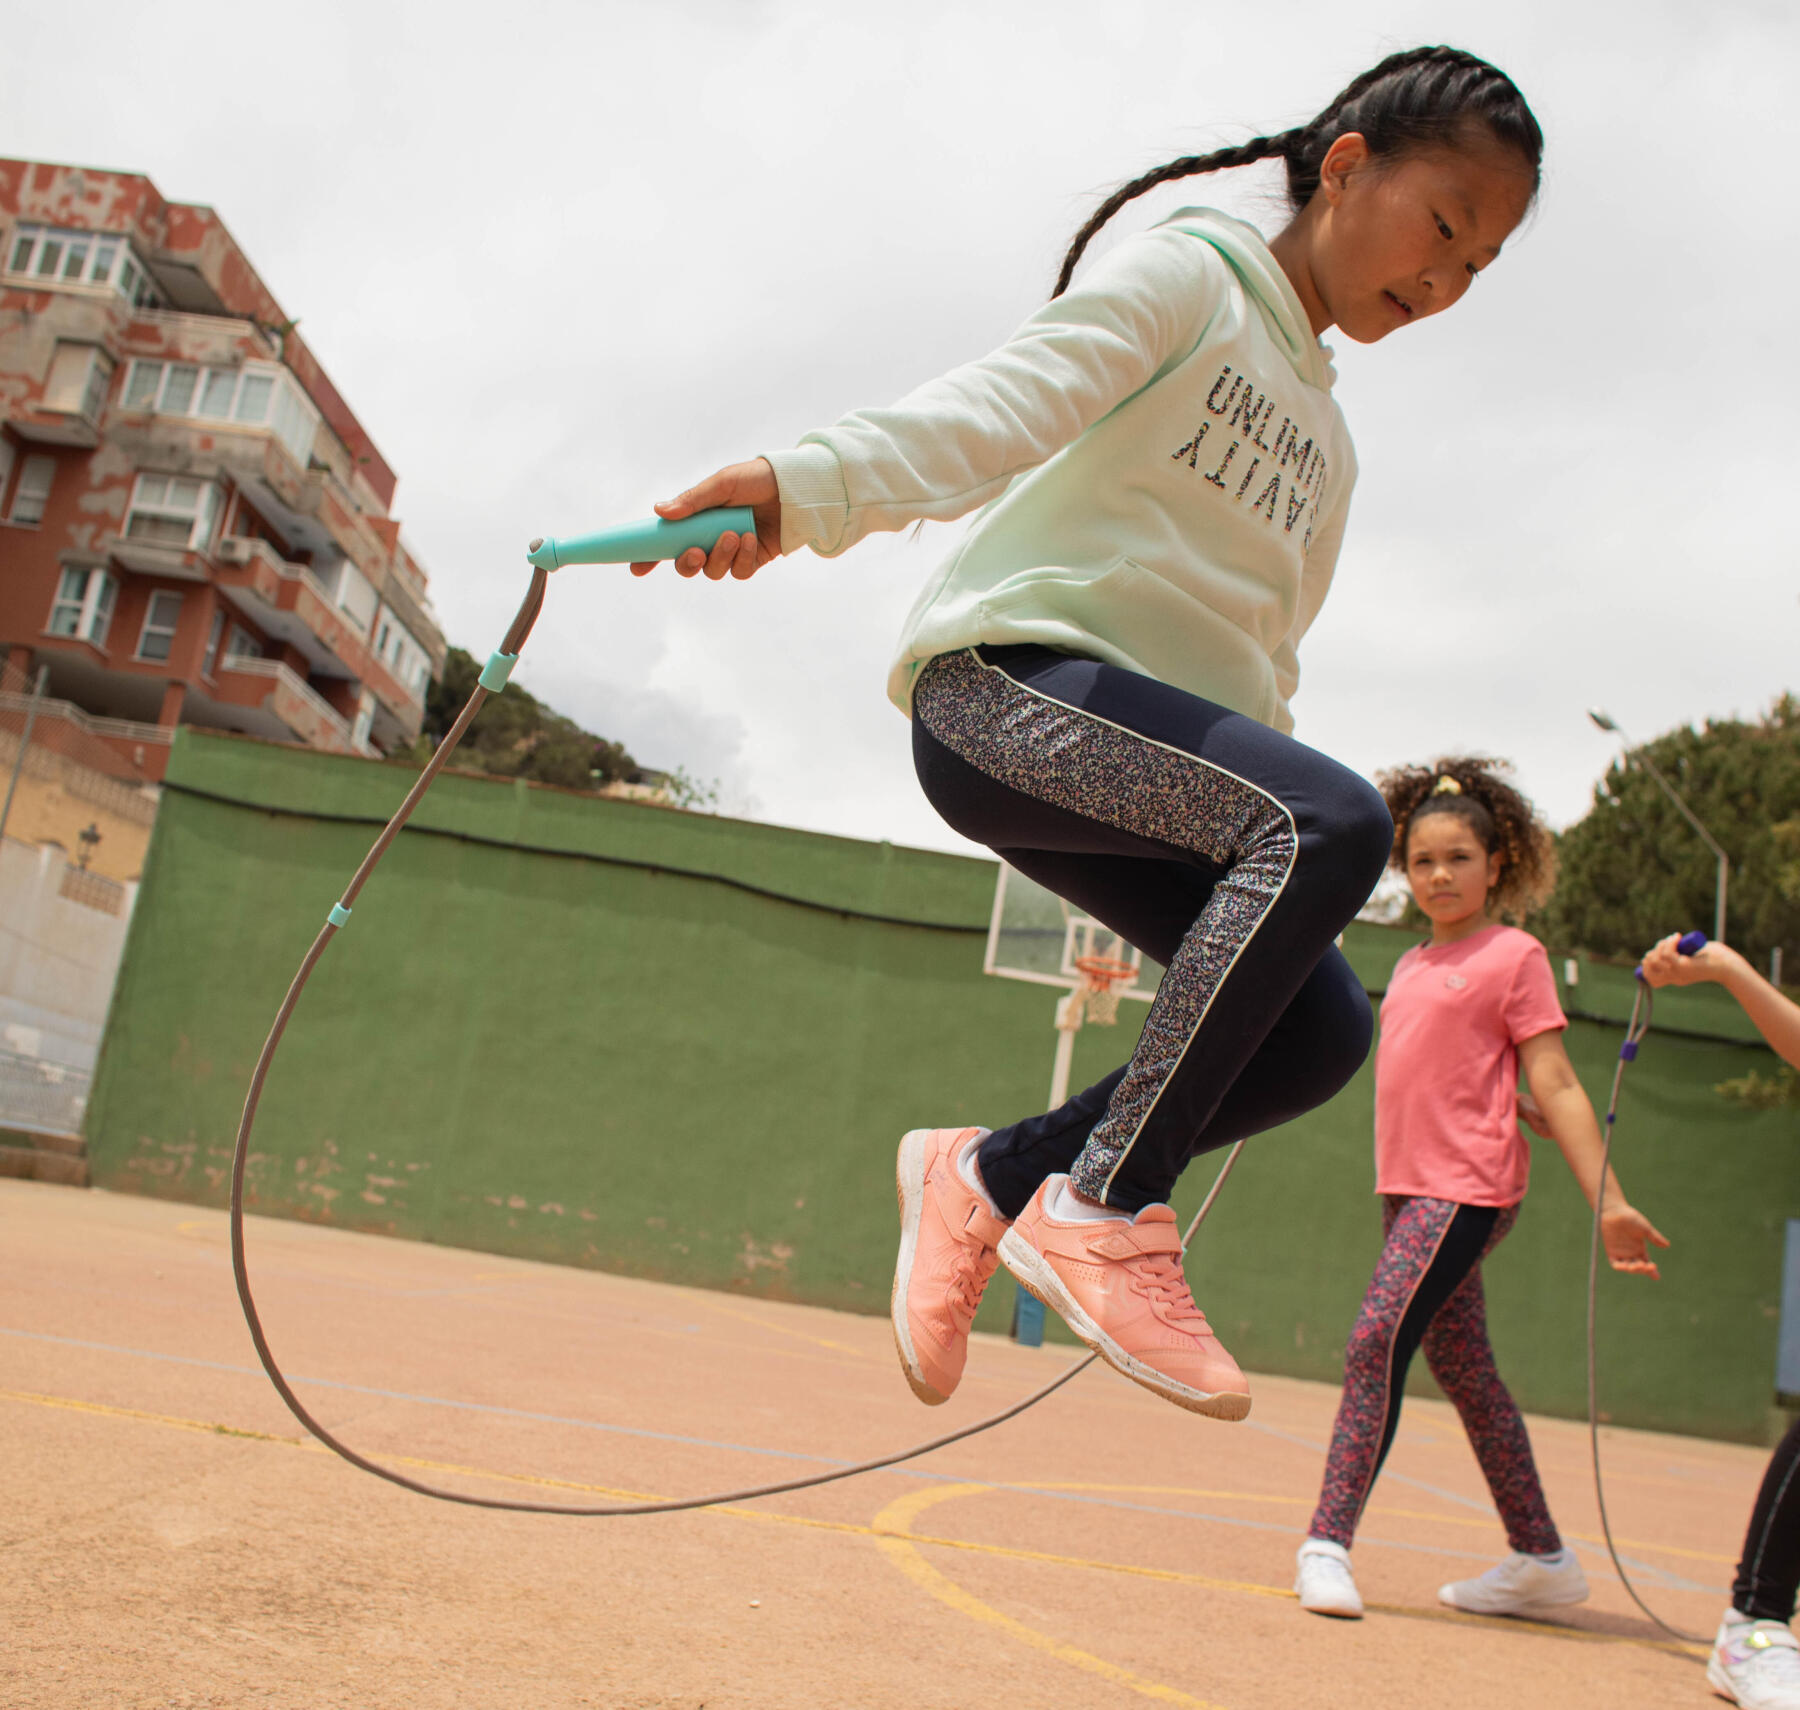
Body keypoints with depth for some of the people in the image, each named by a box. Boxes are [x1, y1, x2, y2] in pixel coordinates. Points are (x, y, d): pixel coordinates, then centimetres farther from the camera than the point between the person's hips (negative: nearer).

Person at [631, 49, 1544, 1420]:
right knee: (1337, 820, -30)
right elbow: (1005, 404, -16)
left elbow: (1262, 662, 28)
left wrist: (1257, 884, 22)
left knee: (1322, 1030, -10)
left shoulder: (1326, 442, 25)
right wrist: (818, 484, -35)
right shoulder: (1182, 274, 3)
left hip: (1147, 764, 8)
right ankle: (1108, 1205, -25)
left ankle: (993, 1177, 1)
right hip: (1007, 677, -8)